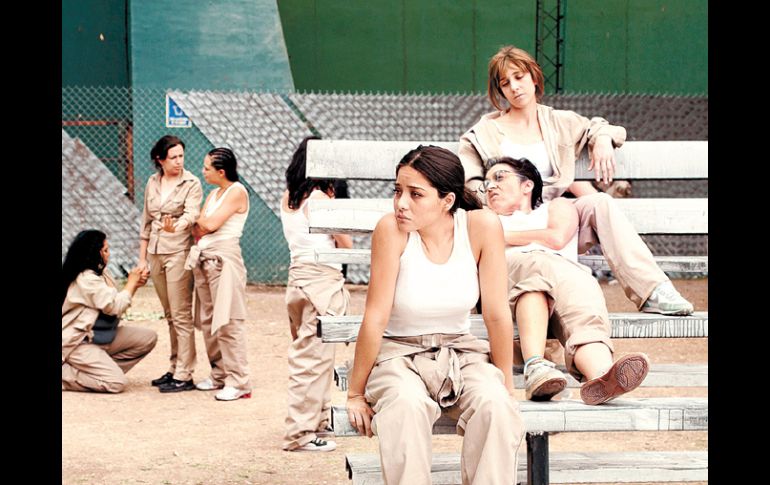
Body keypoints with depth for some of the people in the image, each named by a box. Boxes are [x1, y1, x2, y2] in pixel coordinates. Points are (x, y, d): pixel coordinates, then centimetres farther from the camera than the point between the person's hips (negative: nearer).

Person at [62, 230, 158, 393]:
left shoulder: (98, 274, 11)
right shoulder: (86, 279, -20)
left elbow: (113, 302, 13)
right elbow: (115, 307, -22)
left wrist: (135, 285, 1)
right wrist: (131, 282, -7)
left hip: (97, 335, 10)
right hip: (76, 342, -10)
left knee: (148, 338, -2)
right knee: (117, 383, -23)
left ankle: (104, 370, -1)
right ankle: (65, 373, -8)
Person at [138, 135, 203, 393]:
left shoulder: (191, 183, -6)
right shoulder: (152, 183, 10)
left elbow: (191, 213, -23)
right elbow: (146, 221, 16)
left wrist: (176, 226, -44)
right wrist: (143, 257, 15)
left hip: (179, 252, -6)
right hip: (156, 253, 6)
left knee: (181, 315, -7)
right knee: (170, 315, 12)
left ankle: (184, 375, -5)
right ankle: (174, 369, 19)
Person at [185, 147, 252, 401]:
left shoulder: (237, 192, -6)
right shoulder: (214, 194, 18)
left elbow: (210, 223, -13)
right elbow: (198, 229, 13)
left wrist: (202, 221, 6)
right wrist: (203, 227, -7)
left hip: (224, 258, -9)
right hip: (203, 257, 9)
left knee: (228, 321, -10)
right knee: (208, 320, 9)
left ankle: (238, 382, -10)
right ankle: (219, 374, 17)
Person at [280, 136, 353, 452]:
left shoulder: (287, 199, 11)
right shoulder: (319, 198, -11)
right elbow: (346, 244, -8)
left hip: (297, 277, 9)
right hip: (323, 281, -9)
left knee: (306, 353, 18)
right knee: (315, 357, -5)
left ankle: (318, 420, 30)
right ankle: (301, 434, -4)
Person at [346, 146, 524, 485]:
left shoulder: (482, 227, -15)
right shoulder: (391, 229, -20)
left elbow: (497, 314, -9)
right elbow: (376, 317, -17)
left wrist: (505, 385, -2)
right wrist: (355, 393, -11)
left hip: (461, 351, 2)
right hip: (399, 353, -2)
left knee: (495, 405, -28)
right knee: (407, 405, -34)